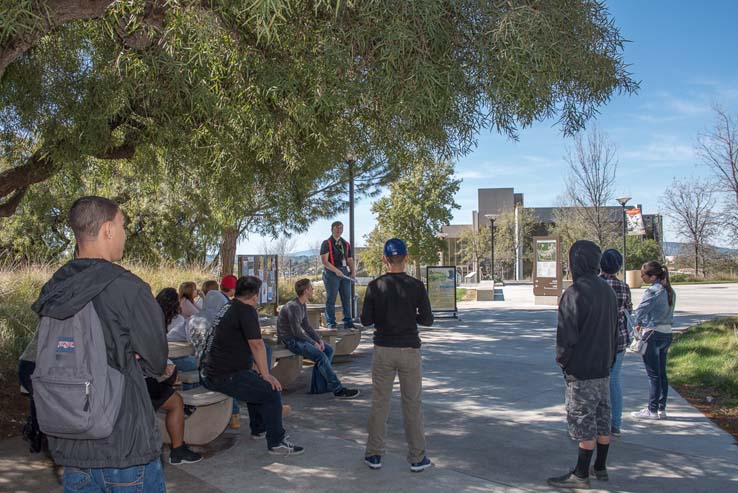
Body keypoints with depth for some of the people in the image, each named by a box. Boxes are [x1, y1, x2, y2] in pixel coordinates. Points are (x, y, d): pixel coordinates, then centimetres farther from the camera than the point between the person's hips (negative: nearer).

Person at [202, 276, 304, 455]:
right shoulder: (246, 310, -13)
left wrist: (253, 366, 24)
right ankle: (276, 442, -7)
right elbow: (256, 344, -17)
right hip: (225, 376, -10)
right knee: (272, 391, -12)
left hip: (209, 374, 10)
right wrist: (266, 375, -11)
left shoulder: (226, 308, 18)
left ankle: (258, 428, 37)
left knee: (256, 382, 30)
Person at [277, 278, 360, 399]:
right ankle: (338, 390, -16)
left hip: (299, 337, 10)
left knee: (328, 350, -1)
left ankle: (318, 387, 0)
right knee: (320, 356, -24)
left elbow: (306, 326, 12)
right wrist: (313, 343, -16)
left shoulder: (303, 305, 10)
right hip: (290, 340, -10)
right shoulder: (293, 306, -21)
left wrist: (319, 340, -2)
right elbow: (296, 331, -23)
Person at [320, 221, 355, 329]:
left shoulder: (346, 244, 16)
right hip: (331, 272, -5)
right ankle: (331, 322, 5)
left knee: (347, 298, 6)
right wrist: (336, 270, -18)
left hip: (344, 272, 6)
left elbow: (350, 260, 18)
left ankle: (348, 322, 13)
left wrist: (352, 271, 0)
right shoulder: (327, 243, -2)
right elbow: (324, 261, -10)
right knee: (331, 298, -1)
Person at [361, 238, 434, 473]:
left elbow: (366, 320, -4)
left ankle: (374, 455, 18)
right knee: (413, 404, 8)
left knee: (379, 403, 10)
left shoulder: (375, 286, -5)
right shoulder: (416, 286, -7)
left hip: (383, 350, 1)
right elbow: (427, 319, -4)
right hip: (409, 350, -1)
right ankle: (417, 458, 15)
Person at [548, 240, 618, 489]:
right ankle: (601, 468, 27)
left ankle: (581, 474, 9)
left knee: (584, 421, 0)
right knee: (602, 418, 15)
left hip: (581, 370, -8)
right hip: (603, 366, 8)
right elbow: (614, 329, 15)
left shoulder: (575, 293, -20)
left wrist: (561, 359, -4)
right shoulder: (607, 290, 7)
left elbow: (566, 334, -20)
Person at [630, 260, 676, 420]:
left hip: (653, 335, -8)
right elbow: (667, 311, 11)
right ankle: (661, 409, 20)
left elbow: (640, 311, -15)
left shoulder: (653, 291, -18)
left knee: (653, 374, 1)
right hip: (667, 333, 8)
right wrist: (644, 324, 5)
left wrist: (637, 324, 4)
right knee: (662, 373, 13)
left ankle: (652, 410, 9)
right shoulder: (670, 291, 7)